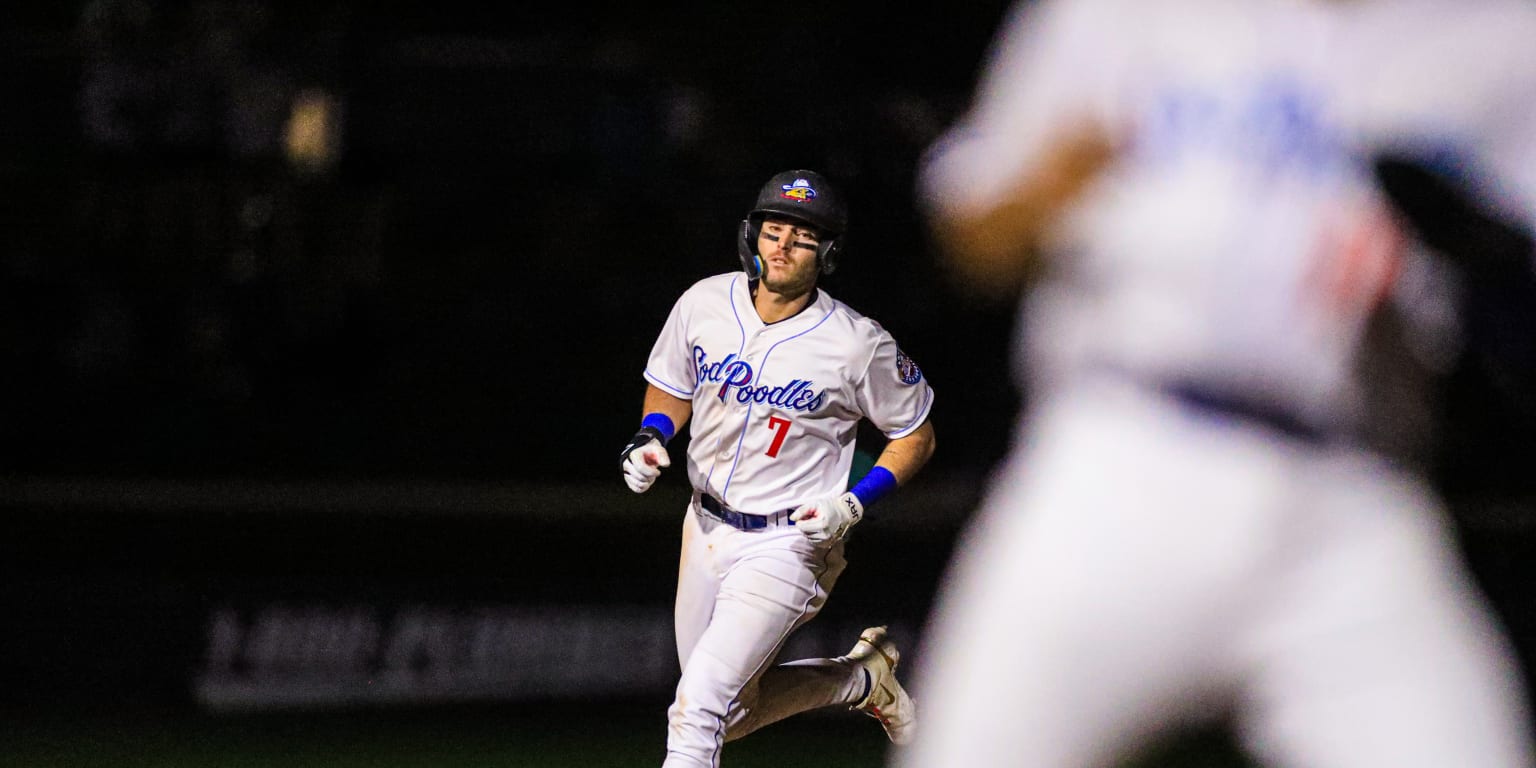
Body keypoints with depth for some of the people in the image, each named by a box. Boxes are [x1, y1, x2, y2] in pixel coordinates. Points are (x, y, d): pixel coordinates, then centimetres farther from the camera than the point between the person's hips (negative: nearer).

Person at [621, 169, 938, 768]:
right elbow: (670, 387, 14)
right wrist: (649, 438, -7)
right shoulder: (704, 303, -4)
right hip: (706, 531, 6)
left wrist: (854, 504, -16)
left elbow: (916, 436, -2)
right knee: (731, 715, 16)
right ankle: (863, 677, 37)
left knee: (698, 707, -18)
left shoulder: (859, 346, -16)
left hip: (791, 545, -6)